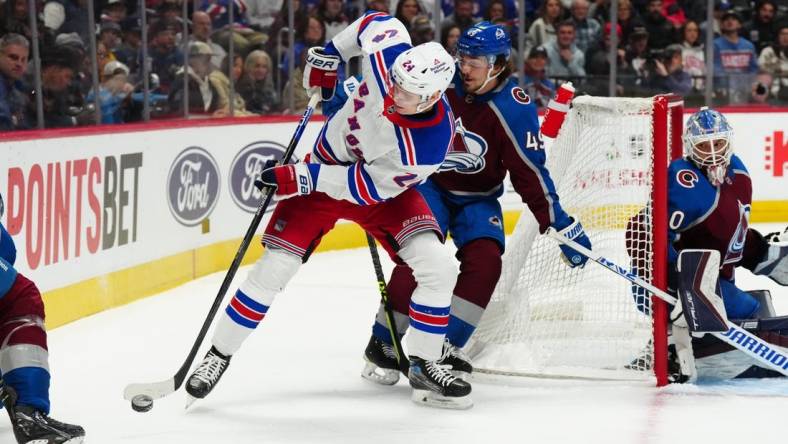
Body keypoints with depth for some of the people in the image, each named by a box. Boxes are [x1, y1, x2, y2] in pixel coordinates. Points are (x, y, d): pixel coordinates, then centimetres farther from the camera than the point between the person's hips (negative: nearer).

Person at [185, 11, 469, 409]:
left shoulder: (429, 145, -35)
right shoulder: (388, 56, -30)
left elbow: (370, 187, -28)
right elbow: (378, 22, -5)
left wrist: (302, 179, -28)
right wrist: (329, 54, -1)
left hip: (382, 188, -2)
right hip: (327, 162, 2)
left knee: (438, 269, -19)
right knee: (274, 267, -7)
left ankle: (424, 366, -1)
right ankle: (219, 355, 7)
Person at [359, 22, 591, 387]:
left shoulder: (514, 109, -22)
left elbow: (530, 172, -19)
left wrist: (560, 223, -22)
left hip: (477, 198, 1)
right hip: (429, 183, -1)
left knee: (485, 262, -19)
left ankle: (446, 349, -8)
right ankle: (381, 346, -7)